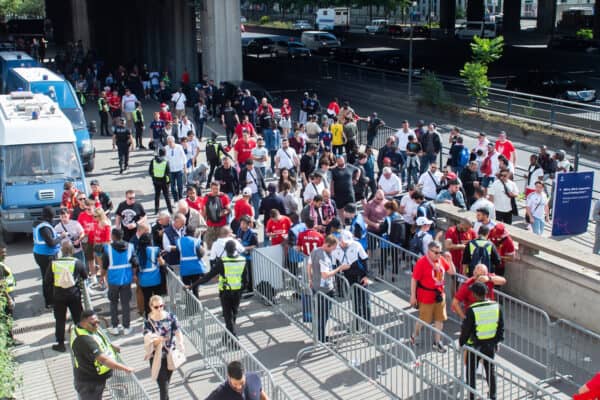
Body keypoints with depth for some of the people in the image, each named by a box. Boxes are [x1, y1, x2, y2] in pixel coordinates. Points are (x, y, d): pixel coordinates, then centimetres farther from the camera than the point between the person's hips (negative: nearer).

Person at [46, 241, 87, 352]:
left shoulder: (54, 263, -8)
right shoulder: (77, 262, -10)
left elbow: (48, 279, -1)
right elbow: (85, 276, 2)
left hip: (58, 295, 0)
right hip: (74, 294, 0)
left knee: (60, 320, 10)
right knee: (78, 318, 14)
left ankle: (60, 344, 15)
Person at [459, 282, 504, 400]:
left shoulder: (472, 310, -22)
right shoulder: (496, 306, -8)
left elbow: (465, 329, -14)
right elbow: (501, 327, 3)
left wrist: (461, 343, 1)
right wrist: (497, 341, 16)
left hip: (475, 345, -4)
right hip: (490, 344, 4)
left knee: (471, 371, 13)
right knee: (490, 370, 20)